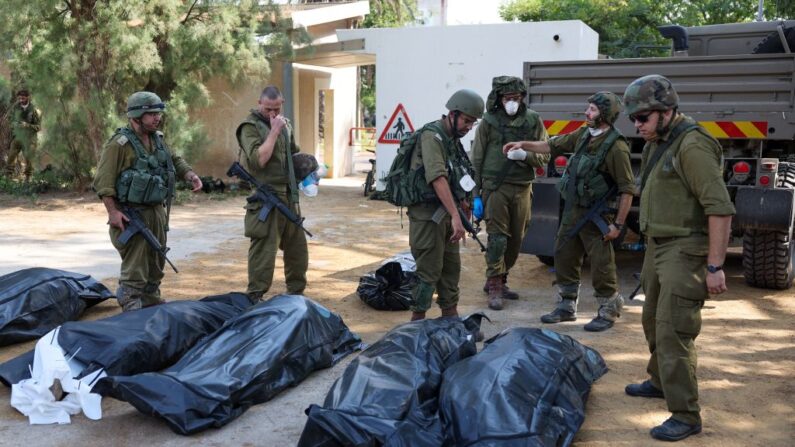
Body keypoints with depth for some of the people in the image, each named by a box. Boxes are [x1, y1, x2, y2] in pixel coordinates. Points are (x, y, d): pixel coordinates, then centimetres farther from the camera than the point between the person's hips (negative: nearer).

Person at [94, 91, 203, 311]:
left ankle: (152, 302, 31)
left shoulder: (158, 139, 8)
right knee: (134, 268, -6)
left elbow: (175, 161, 19)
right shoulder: (119, 144, -15)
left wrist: (191, 175, 0)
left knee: (156, 263, 17)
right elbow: (103, 181, -17)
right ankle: (133, 313, 1)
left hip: (157, 211, 8)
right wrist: (112, 212, -22)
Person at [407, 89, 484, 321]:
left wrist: (463, 200, 8)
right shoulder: (432, 136, -17)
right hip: (428, 214, -9)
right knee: (429, 271, -4)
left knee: (451, 267, 15)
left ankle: (451, 318, 27)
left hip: (446, 213, 10)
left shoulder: (453, 139, 13)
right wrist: (455, 216, -34)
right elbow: (438, 178, -29)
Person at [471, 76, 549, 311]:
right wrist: (476, 195, -3)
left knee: (516, 240, 10)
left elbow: (544, 157, 5)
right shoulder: (489, 122, 1)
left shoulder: (533, 121, 5)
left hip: (522, 188, 3)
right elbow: (477, 161, 2)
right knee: (497, 238, -8)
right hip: (495, 187, -3)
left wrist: (525, 155, -17)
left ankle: (497, 281, 26)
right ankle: (494, 287, -1)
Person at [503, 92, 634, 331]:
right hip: (572, 209, 8)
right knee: (564, 257, 13)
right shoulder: (583, 134, 5)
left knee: (601, 264, -1)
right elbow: (552, 145, 18)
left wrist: (618, 224, -16)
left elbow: (627, 189, -16)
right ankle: (567, 307, 27)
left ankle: (608, 311, 17)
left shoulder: (616, 147, -17)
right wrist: (523, 144, 8)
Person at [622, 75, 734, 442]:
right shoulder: (657, 144, 11)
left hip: (685, 251, -10)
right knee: (654, 320, 22)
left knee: (673, 332, -9)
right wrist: (652, 249, 17)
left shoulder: (692, 146, -19)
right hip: (658, 246, 10)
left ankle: (685, 416, 0)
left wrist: (715, 267, -23)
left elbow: (720, 209, -23)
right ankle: (660, 382, 42)